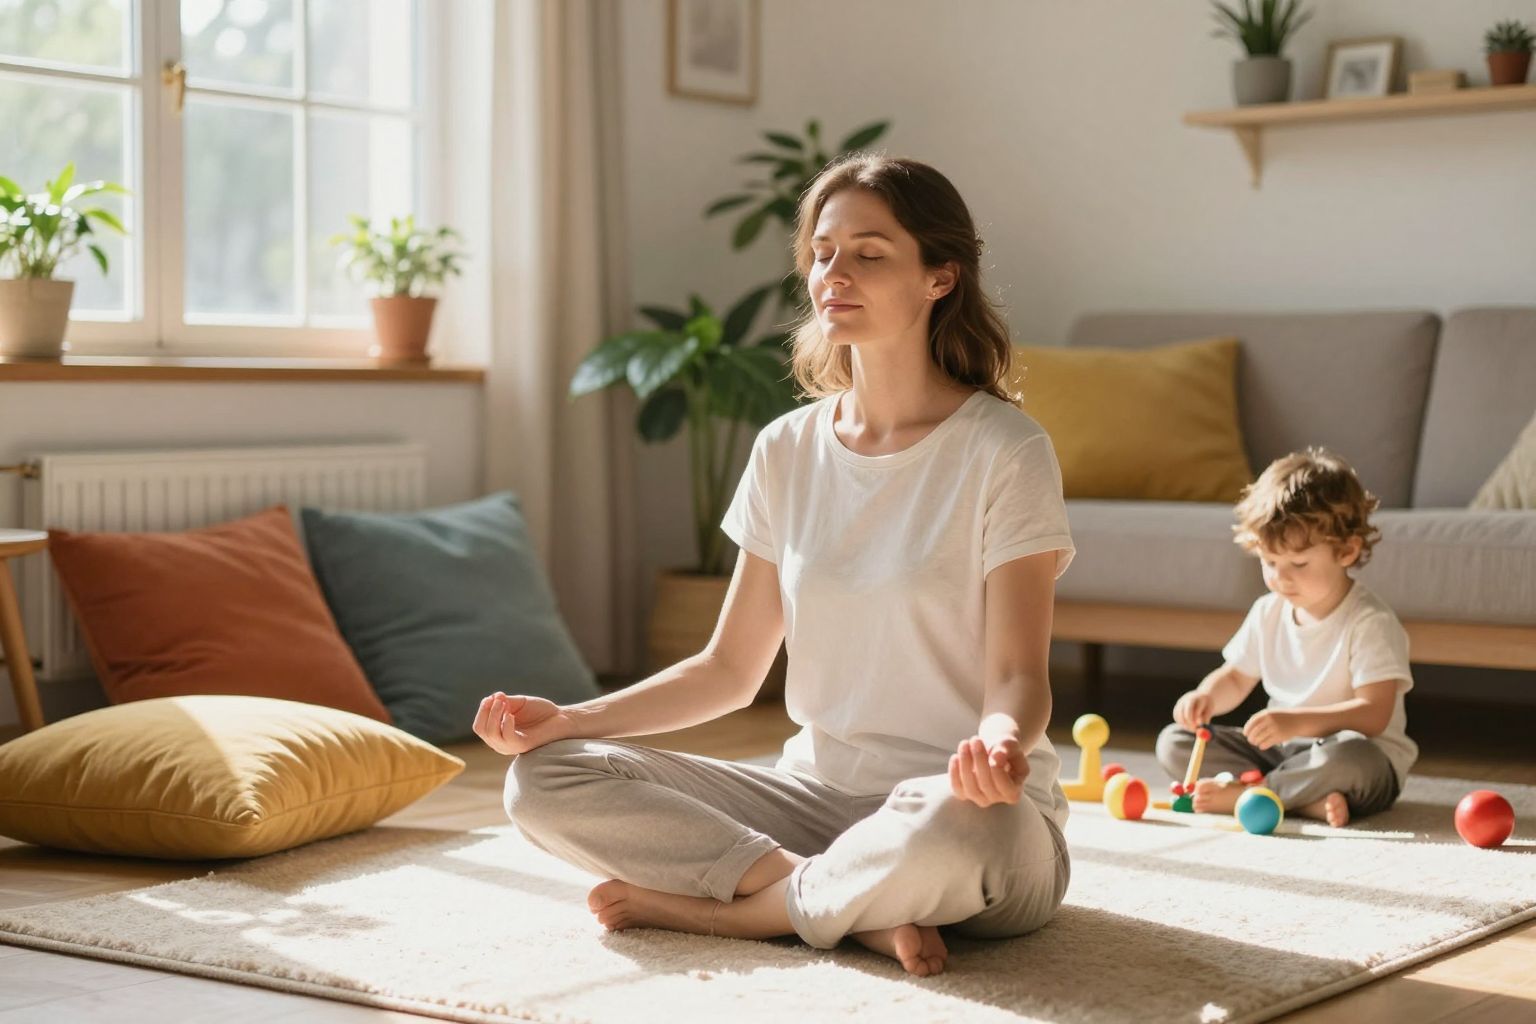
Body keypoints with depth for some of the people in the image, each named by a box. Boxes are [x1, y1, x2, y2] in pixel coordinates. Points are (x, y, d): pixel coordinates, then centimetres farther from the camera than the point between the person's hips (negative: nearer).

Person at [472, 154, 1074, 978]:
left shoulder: (1003, 451, -7)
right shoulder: (787, 451, 8)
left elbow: (1017, 676, -10)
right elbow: (730, 668, 11)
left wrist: (1001, 741, -34)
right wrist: (568, 719, -3)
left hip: (957, 807, -5)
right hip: (818, 792, 5)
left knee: (950, 823, -42)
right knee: (545, 782, -13)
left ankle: (718, 906, -15)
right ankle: (862, 909, -18)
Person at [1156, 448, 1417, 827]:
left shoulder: (1370, 623, -16)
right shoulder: (1268, 612, 5)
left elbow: (1374, 714, -25)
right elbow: (1236, 679, 16)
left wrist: (1297, 722, -39)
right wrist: (1205, 696, -9)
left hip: (1368, 760, -7)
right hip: (1280, 749, 7)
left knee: (1349, 757, -42)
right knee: (1173, 742, -7)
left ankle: (1244, 793, -22)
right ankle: (1309, 800, -22)